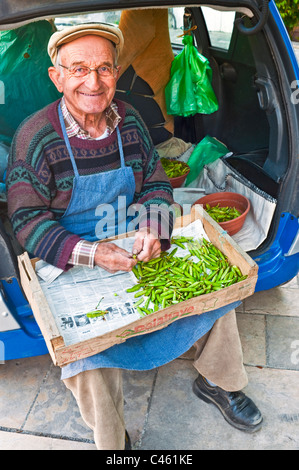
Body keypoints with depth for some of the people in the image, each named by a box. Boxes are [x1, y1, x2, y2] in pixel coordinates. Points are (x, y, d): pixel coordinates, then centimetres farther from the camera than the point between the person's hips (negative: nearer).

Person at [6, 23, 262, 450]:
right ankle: (113, 443, 6)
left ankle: (218, 383, 22)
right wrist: (90, 254, -28)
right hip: (72, 260, -4)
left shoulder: (129, 120, 0)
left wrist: (152, 228, -18)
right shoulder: (36, 137, -14)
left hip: (140, 245, 4)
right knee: (85, 353, -25)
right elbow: (28, 219, -13)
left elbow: (156, 184, 5)